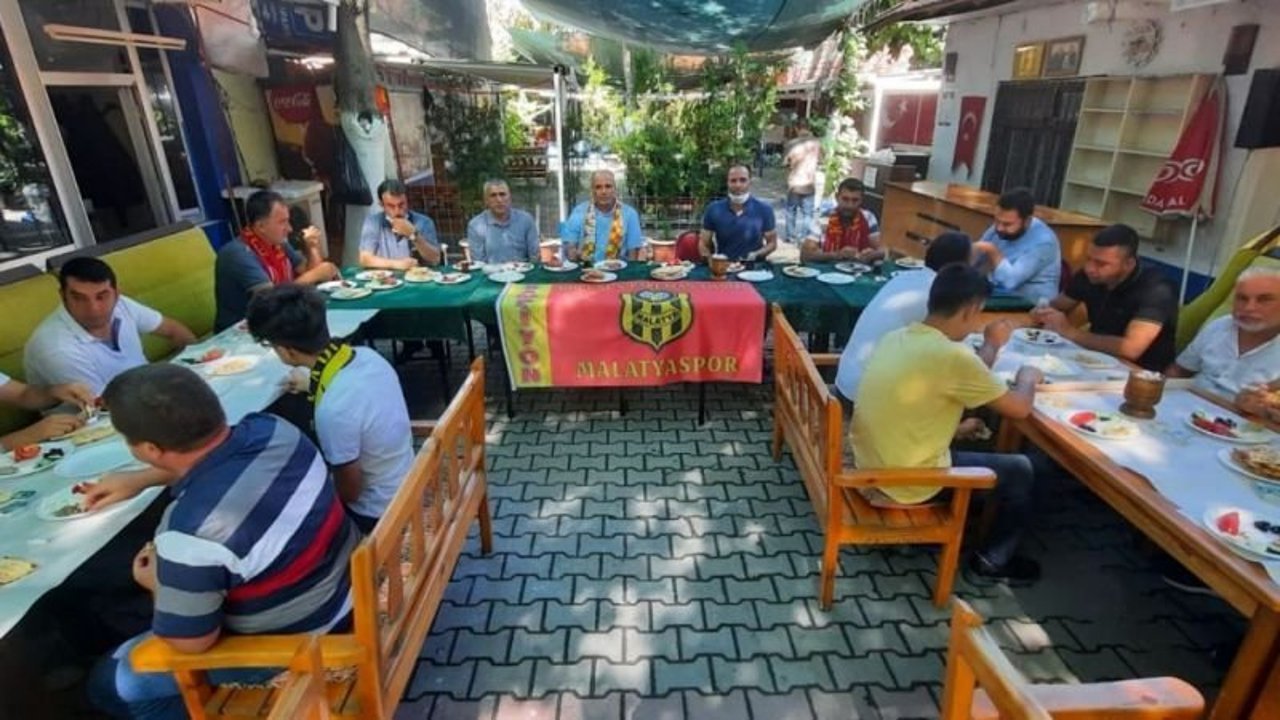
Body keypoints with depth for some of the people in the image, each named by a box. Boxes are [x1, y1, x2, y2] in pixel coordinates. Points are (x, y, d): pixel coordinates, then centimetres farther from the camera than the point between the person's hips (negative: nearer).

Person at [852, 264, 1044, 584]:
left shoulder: (895, 338, 0)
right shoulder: (953, 356, -23)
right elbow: (1019, 408, -9)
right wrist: (1028, 377, 11)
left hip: (868, 464, 8)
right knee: (1019, 470, 11)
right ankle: (992, 560, 28)